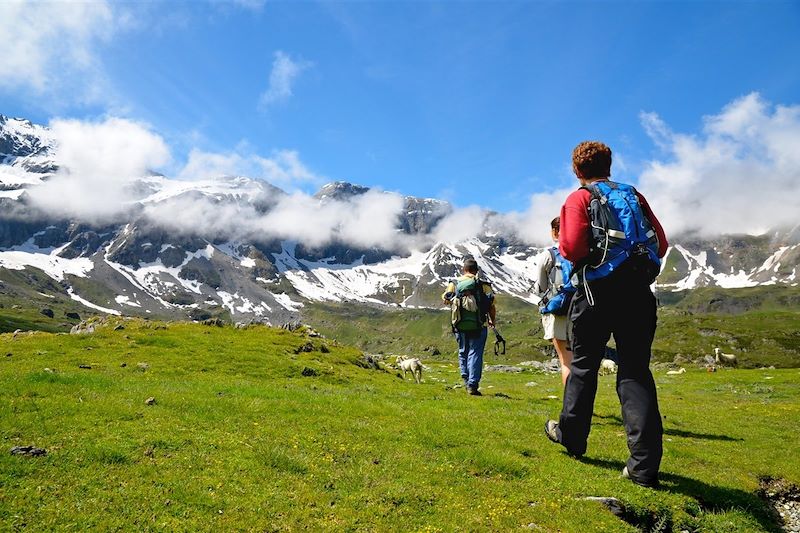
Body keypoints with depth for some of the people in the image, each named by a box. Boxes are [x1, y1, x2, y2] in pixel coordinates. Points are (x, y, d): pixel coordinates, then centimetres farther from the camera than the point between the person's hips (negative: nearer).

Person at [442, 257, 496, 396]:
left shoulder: (454, 284, 3)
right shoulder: (483, 284, -2)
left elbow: (445, 300, 15)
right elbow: (491, 306, -2)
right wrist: (492, 321, 15)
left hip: (460, 326, 2)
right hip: (478, 326, -2)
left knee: (463, 352, 21)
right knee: (475, 353, 2)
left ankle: (465, 378, 18)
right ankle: (473, 384, -4)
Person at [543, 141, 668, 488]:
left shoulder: (580, 199, 0)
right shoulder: (634, 196, 14)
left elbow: (572, 248, -14)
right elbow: (661, 245, 11)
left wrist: (564, 249, 8)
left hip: (599, 291, -3)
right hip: (639, 293, 4)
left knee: (583, 366, 13)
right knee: (635, 372, 2)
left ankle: (571, 436, 28)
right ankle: (645, 465, -3)